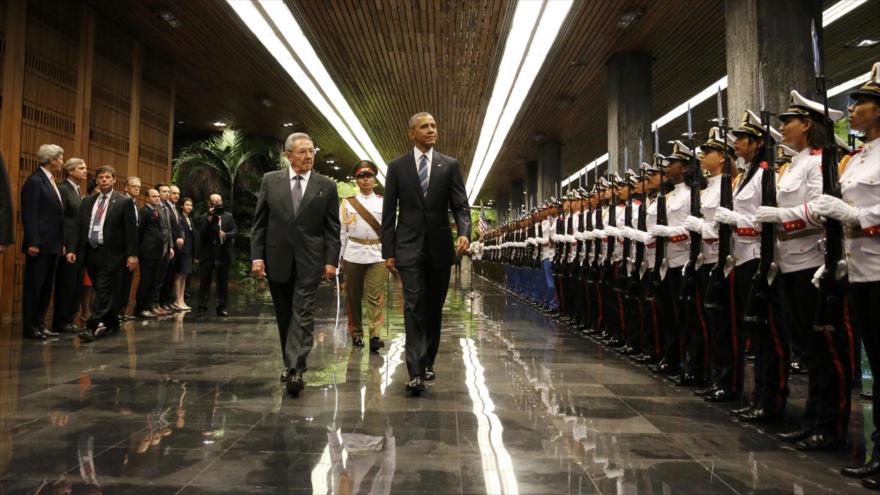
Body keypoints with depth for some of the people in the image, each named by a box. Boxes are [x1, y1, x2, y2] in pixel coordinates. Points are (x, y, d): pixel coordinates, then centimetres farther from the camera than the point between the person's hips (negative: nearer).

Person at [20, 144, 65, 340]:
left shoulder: (50, 181, 15)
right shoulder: (34, 181, -10)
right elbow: (28, 215, -15)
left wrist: (62, 243, 14)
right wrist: (32, 243, -20)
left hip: (53, 245, 8)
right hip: (40, 245, -8)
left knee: (46, 287, 12)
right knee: (34, 286, 0)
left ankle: (40, 324, 19)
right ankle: (30, 327, 7)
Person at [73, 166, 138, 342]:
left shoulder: (124, 201, -1)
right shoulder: (88, 201, 14)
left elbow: (131, 230, -5)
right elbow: (81, 228, 15)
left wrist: (132, 254, -11)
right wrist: (75, 250, 8)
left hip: (110, 254, -5)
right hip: (90, 253, 5)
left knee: (104, 292, -9)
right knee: (103, 292, 12)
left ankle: (92, 327, -10)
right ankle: (111, 325, 24)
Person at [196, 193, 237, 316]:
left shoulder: (228, 216, 10)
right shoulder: (203, 217, 4)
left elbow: (235, 231, 2)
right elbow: (202, 234, -9)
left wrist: (226, 234, -18)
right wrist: (209, 219, -13)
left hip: (223, 255, 2)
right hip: (207, 255, -2)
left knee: (223, 283, 5)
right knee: (204, 283, 2)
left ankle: (221, 307, 11)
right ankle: (202, 307, 7)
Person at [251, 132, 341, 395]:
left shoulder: (326, 186, 1)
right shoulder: (270, 181, 4)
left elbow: (332, 228, 1)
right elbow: (259, 222, 4)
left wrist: (331, 260, -6)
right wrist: (257, 256, -3)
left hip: (309, 261, -2)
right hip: (277, 259, 2)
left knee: (303, 315, -8)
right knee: (284, 315, 12)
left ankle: (295, 370, -11)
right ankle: (290, 363, 25)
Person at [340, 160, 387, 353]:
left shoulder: (384, 202, 7)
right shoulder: (347, 202, 6)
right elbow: (341, 231, 6)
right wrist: (340, 257, 3)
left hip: (377, 255, -1)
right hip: (353, 255, 1)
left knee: (375, 296, -8)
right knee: (354, 296, 7)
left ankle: (375, 337, -10)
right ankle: (356, 334, 19)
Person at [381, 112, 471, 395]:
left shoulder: (450, 165, 5)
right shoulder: (397, 166, 4)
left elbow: (460, 205, 0)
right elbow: (389, 212, 4)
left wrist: (464, 233, -20)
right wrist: (388, 251, -1)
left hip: (440, 246, 2)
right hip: (409, 247, -2)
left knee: (434, 307, 10)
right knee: (414, 306, -9)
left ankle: (427, 362, 25)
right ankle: (416, 372, -10)